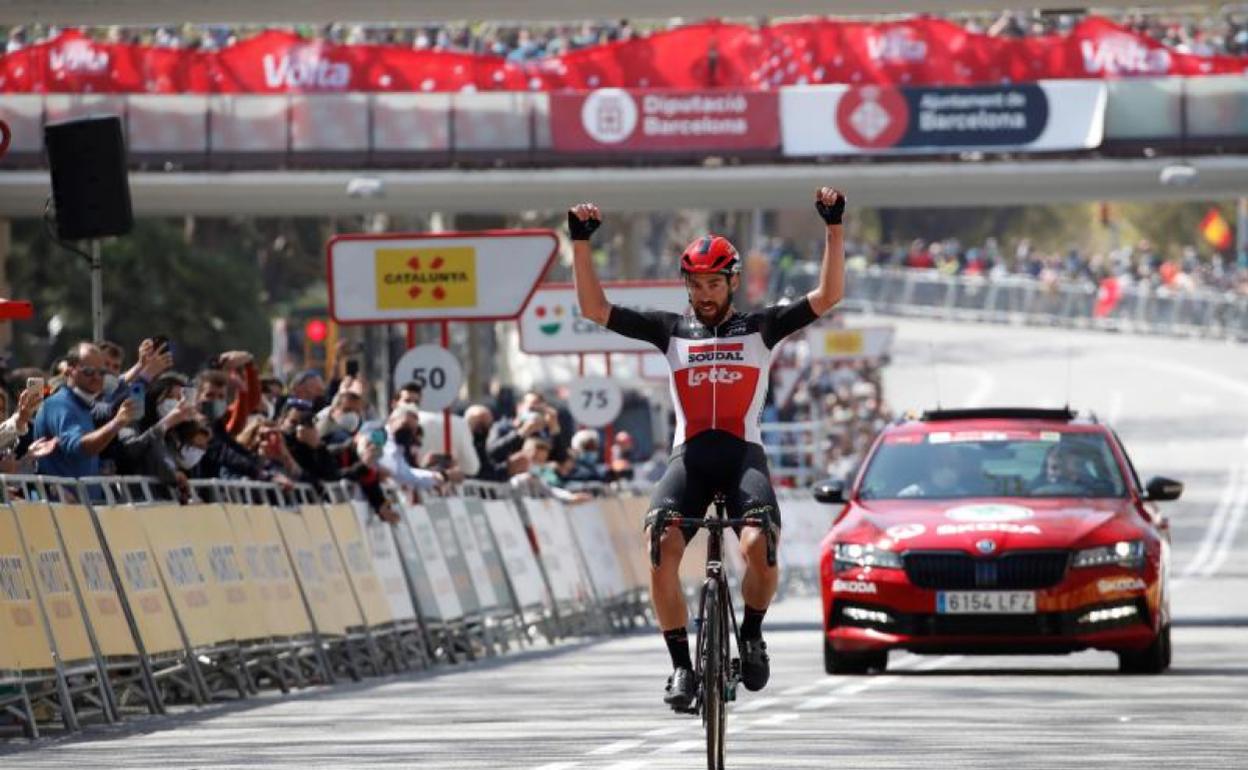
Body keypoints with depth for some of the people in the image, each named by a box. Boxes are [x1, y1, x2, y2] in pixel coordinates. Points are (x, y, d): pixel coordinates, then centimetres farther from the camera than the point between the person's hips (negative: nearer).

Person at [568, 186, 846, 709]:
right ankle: (680, 663, -13)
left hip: (743, 454, -1)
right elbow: (594, 308, 11)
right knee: (661, 549, -26)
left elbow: (828, 296, 5)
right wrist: (581, 242, 2)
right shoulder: (671, 331, 15)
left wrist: (834, 228, -4)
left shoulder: (760, 328, 12)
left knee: (760, 548, -28)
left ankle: (752, 635, 2)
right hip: (689, 455, 1)